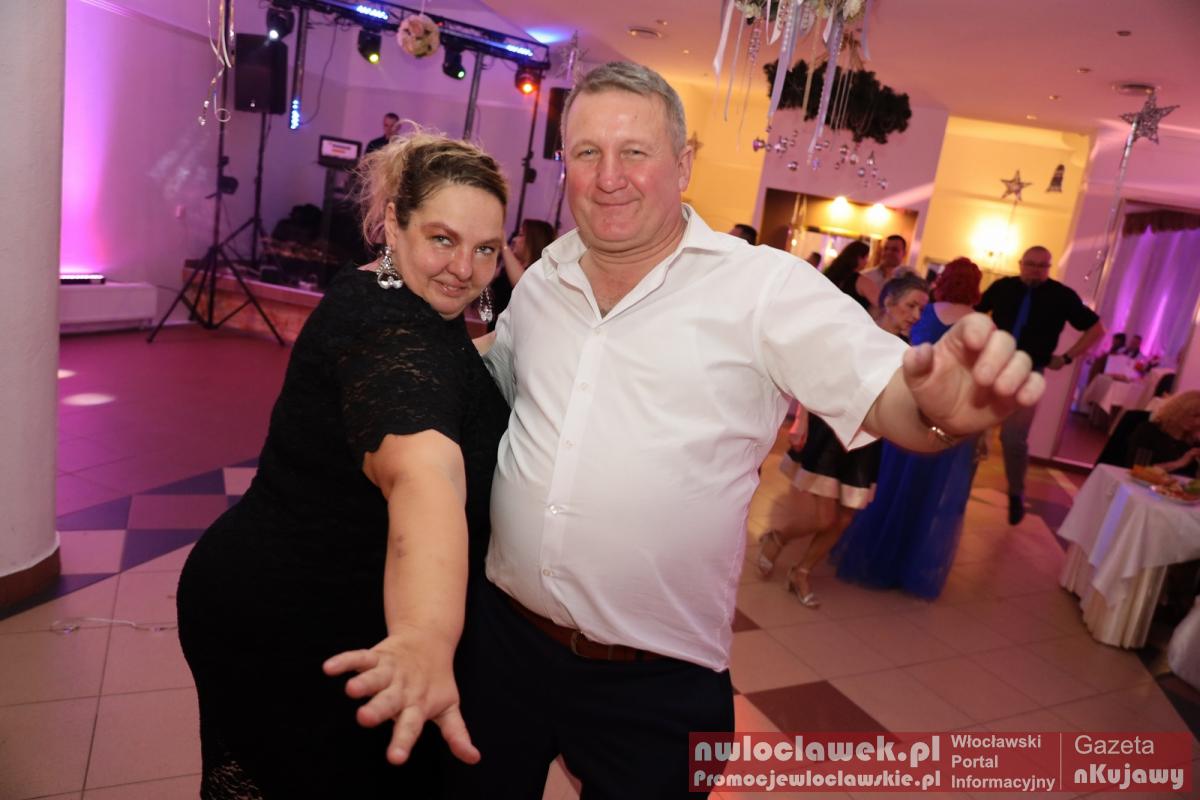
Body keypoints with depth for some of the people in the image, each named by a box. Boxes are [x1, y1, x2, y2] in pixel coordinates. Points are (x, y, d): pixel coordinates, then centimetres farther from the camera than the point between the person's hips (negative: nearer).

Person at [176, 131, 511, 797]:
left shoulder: (400, 305, 4)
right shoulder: (389, 328, -27)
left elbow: (441, 377, 27)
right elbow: (422, 471, -48)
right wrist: (427, 637, -61)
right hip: (297, 641, -9)